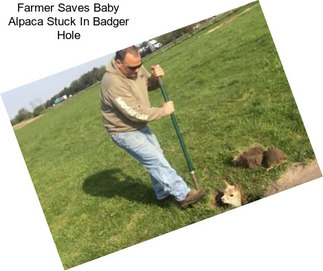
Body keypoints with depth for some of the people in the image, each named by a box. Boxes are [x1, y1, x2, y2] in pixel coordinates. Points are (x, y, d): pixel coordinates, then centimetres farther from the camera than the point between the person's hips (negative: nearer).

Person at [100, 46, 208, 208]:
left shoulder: (136, 68, -9)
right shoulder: (113, 83, -33)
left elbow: (149, 85, 10)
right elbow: (136, 114, -30)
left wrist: (156, 77, -14)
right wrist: (164, 111, -19)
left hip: (140, 126, 9)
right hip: (125, 133, -9)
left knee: (155, 159, 19)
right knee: (157, 161, -7)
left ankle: (163, 194, 36)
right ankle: (184, 195, 0)